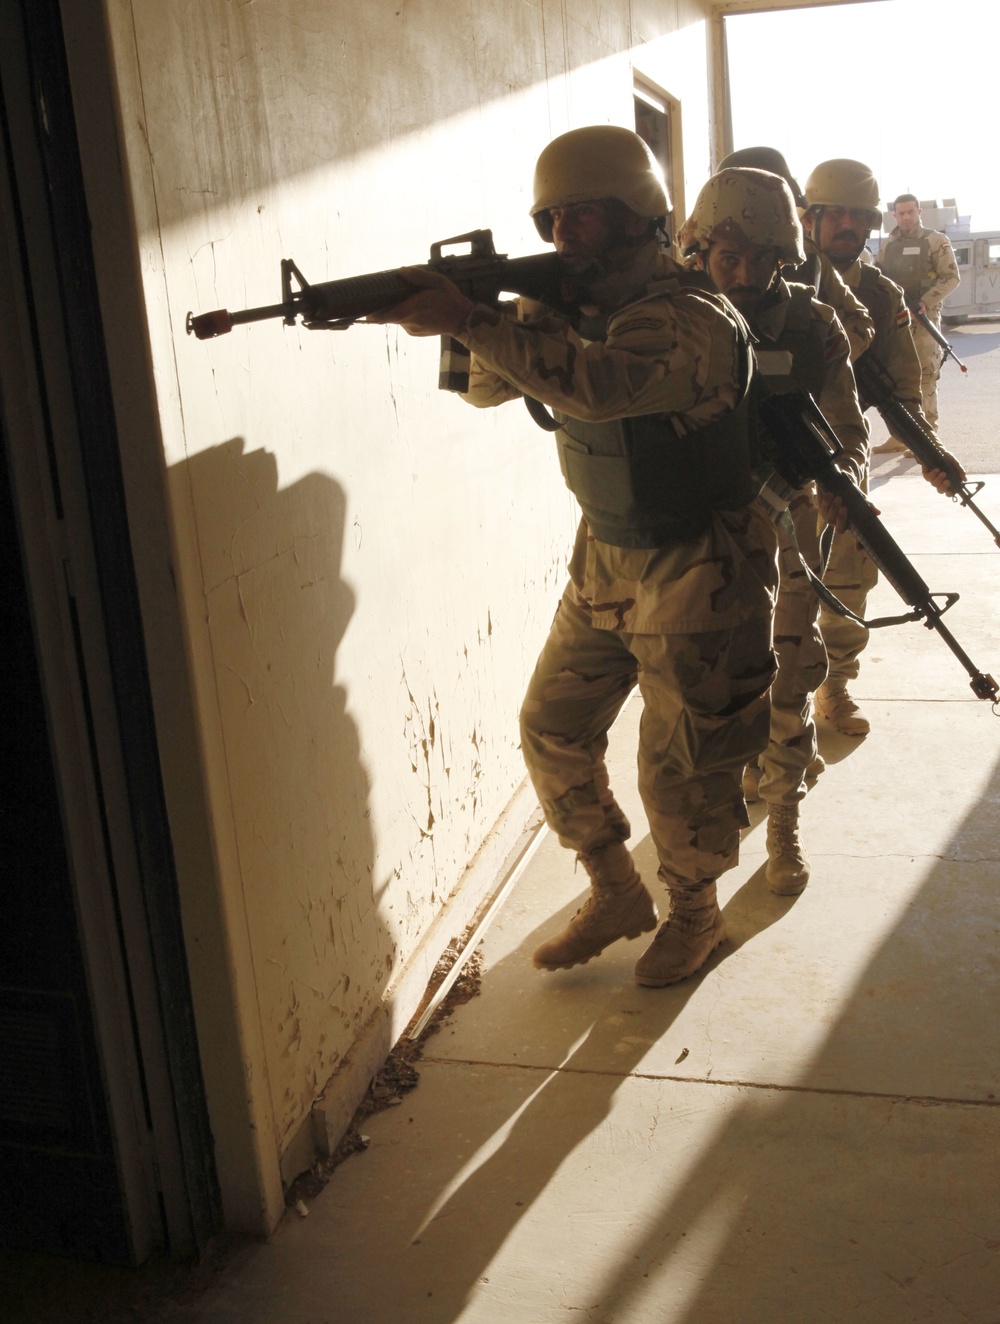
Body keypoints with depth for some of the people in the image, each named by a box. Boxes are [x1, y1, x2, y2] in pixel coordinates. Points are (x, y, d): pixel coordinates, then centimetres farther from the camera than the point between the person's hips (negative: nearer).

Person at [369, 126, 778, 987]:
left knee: (682, 767, 1)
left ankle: (694, 913, 28)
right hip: (603, 563, 8)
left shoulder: (694, 322, -23)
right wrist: (469, 315, -18)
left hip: (694, 576, -7)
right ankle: (616, 894, 29)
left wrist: (470, 320, -41)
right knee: (554, 732, 9)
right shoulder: (571, 309, 3)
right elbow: (488, 386, 3)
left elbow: (599, 383, -42)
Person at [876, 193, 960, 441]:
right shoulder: (888, 245, 15)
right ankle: (899, 435, 15)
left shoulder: (936, 241, 1)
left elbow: (951, 277, -5)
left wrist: (926, 302, -18)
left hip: (924, 317, -5)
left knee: (925, 376, -8)